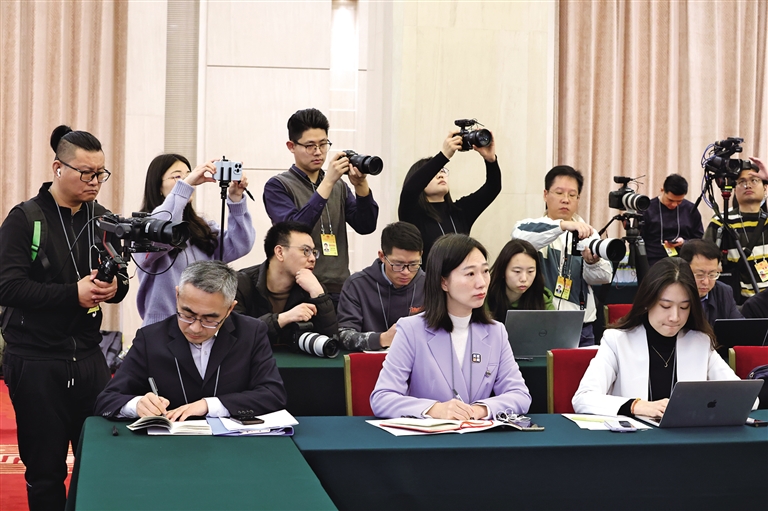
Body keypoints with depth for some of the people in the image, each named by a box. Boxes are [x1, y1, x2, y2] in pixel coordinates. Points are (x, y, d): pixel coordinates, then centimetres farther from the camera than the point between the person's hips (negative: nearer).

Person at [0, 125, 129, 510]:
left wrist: (113, 287, -11)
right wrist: (73, 293, -21)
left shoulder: (102, 219, 10)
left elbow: (121, 279, 13)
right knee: (45, 468, 4)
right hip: (36, 360, -4)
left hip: (88, 356, 4)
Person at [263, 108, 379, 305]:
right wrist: (327, 183, -20)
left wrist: (361, 185, -12)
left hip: (340, 290, 4)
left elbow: (366, 226, 3)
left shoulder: (338, 186, 15)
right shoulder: (277, 186, -1)